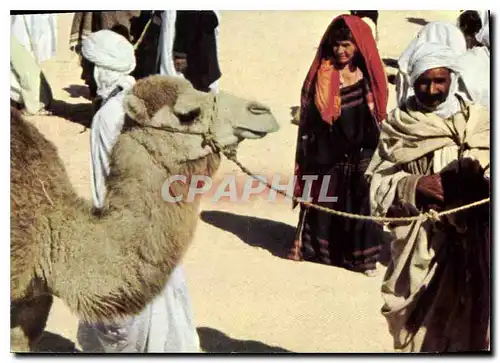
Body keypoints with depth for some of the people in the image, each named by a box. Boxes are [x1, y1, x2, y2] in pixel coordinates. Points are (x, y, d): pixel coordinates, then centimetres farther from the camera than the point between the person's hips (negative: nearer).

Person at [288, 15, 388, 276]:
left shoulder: (368, 75, -1)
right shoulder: (321, 73, -2)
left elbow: (376, 117, 3)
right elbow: (310, 114, -3)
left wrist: (369, 152, -3)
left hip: (359, 153, 0)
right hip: (326, 152, 0)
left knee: (359, 202, 6)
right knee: (322, 200, 11)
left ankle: (361, 254, 19)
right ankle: (314, 247, 30)